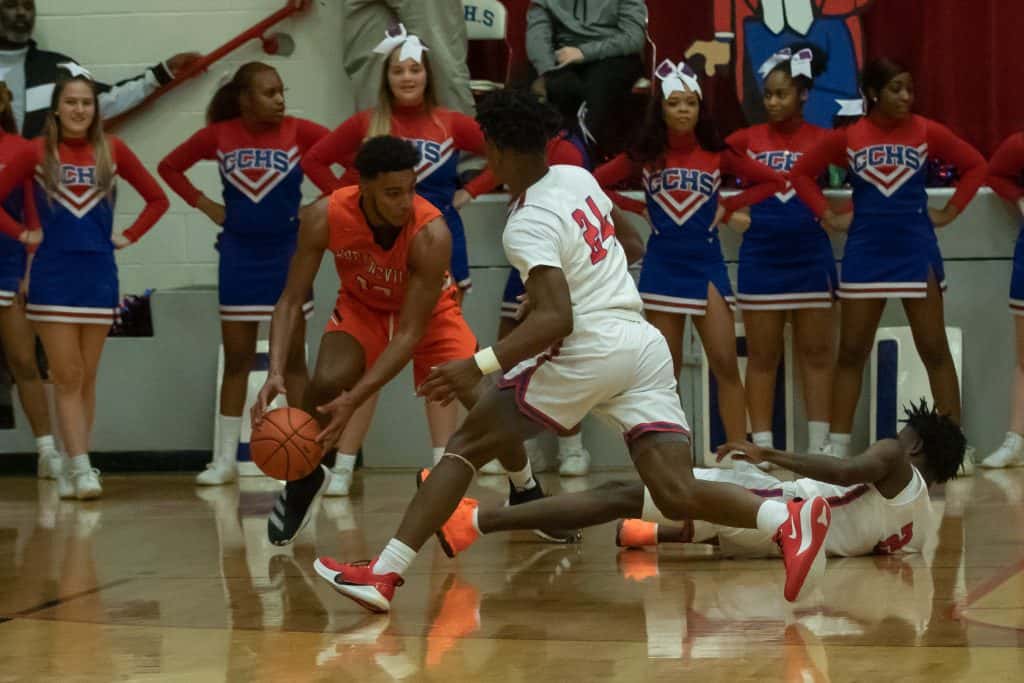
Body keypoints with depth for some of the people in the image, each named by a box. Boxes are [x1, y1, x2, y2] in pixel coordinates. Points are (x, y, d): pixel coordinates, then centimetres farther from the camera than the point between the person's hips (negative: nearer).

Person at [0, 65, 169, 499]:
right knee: (67, 377, -5)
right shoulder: (38, 153, -1)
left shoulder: (112, 151, 3)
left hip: (98, 275, 2)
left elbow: (157, 198, 11)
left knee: (86, 379, 7)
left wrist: (130, 236, 3)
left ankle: (75, 468, 14)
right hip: (52, 276, -2)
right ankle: (81, 468, -7)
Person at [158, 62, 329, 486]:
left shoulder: (298, 132, -7)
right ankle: (225, 460, 11)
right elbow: (170, 167, 10)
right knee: (236, 360, 7)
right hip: (238, 256, 1)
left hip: (287, 255, -1)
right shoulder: (219, 135, -2)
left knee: (293, 359, 5)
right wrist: (204, 205, 2)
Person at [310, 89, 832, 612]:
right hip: (647, 343, 7)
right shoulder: (578, 178, 12)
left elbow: (557, 319, -22)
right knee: (676, 495, -2)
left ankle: (384, 574, -3)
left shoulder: (527, 225, -11)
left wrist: (479, 366, -25)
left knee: (466, 447, 3)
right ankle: (787, 518, -27)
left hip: (589, 351, -7)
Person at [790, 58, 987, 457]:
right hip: (864, 253, 1)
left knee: (934, 350, 2)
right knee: (851, 353, 4)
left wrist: (950, 212, 1)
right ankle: (837, 447, 8)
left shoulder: (926, 132, -1)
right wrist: (828, 217, 3)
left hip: (916, 251, -1)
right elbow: (802, 173, 10)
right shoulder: (847, 137, 0)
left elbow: (976, 165, 6)